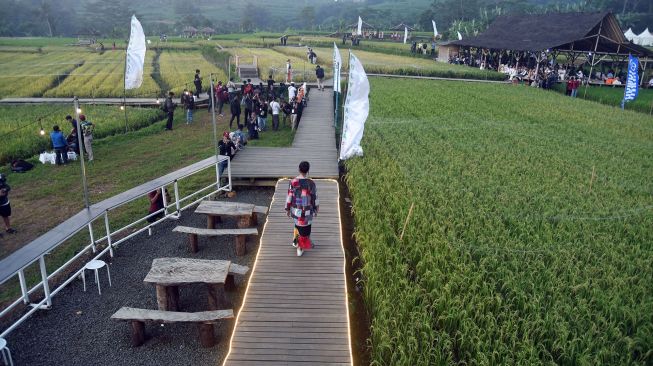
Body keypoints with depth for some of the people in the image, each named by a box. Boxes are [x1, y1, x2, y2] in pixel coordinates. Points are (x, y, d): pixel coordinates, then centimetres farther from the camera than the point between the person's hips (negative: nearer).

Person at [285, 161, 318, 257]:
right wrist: (316, 210, 7)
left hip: (296, 210, 3)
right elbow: (315, 198, -8)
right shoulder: (311, 183, -18)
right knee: (304, 228, 13)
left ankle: (295, 241, 44)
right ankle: (300, 248, 25)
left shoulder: (293, 182, -12)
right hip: (306, 211, -3)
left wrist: (287, 209, 9)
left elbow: (289, 197, -5)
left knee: (298, 224, 29)